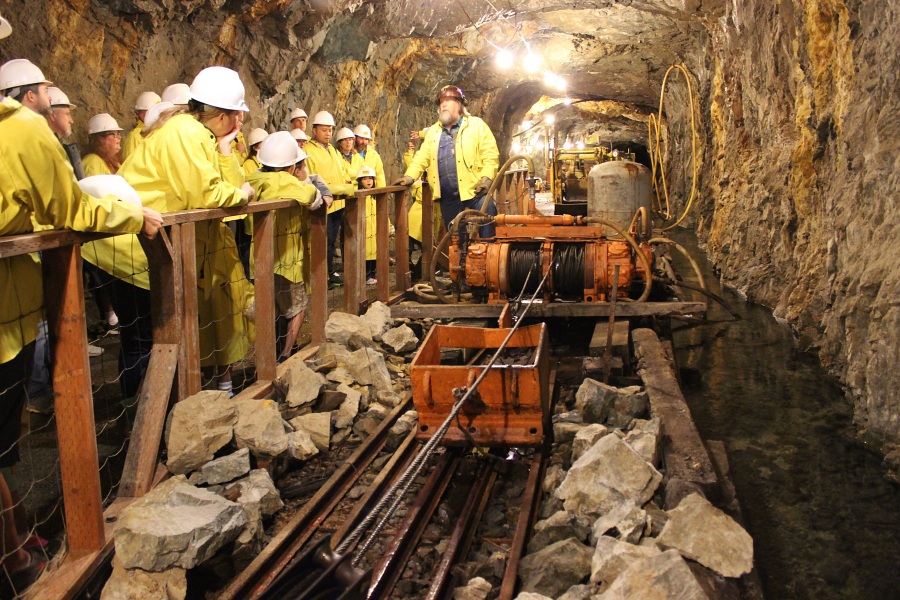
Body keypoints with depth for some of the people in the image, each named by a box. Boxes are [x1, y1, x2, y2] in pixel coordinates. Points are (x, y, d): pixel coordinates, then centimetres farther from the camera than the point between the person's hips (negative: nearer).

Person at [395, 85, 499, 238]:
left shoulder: (477, 125, 5)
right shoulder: (433, 131, 19)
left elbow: (491, 155, -3)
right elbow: (423, 156, 12)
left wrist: (487, 178, -17)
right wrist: (409, 176, -3)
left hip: (475, 190, -4)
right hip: (448, 197, 4)